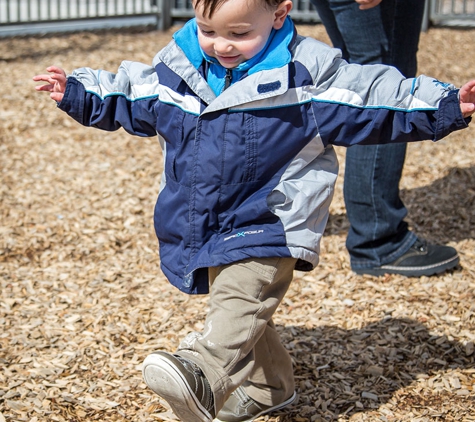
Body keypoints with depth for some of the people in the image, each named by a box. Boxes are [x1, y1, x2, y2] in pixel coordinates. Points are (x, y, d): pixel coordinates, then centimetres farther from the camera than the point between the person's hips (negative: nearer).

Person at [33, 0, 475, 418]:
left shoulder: (308, 71, -12)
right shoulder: (174, 68, 0)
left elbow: (373, 99, -9)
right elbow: (127, 99, 18)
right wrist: (75, 91, 15)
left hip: (269, 221, -6)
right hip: (205, 227, 6)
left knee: (239, 297, -28)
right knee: (239, 306, 19)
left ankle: (202, 373, -45)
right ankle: (265, 385, 37)